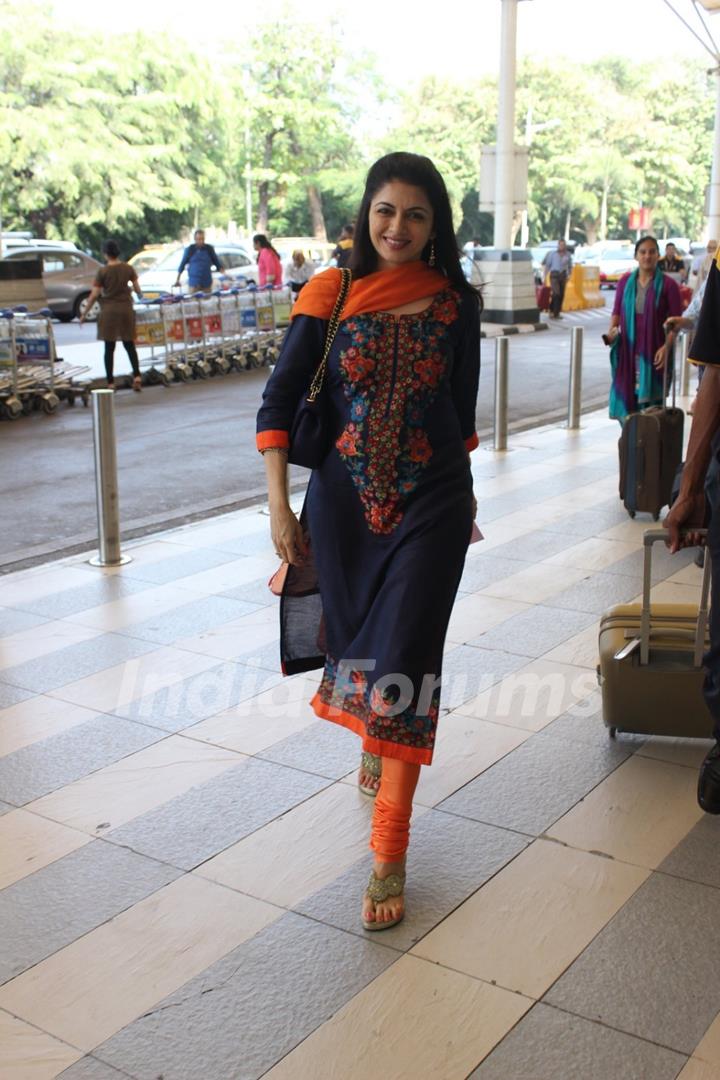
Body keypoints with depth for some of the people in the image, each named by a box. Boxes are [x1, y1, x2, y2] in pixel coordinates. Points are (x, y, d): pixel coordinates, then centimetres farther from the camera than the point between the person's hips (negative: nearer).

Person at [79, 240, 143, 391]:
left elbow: (94, 295, -8)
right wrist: (140, 296, 31)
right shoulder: (128, 268, 1)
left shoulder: (102, 271, -7)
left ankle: (111, 382, 5)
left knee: (109, 348, 4)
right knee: (129, 345, 13)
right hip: (126, 309, 3)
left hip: (109, 310, -2)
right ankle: (136, 376, -2)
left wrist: (84, 313, 1)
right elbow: (138, 289, 7)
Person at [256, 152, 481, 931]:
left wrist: (462, 501, 17)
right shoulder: (331, 294, -3)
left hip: (430, 506, -1)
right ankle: (372, 737, 52)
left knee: (404, 663, -5)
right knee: (354, 640, 16)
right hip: (343, 501, 1)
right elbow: (278, 401, -3)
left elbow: (462, 408, 11)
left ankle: (389, 857, 3)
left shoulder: (454, 303, 0)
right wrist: (279, 505, -10)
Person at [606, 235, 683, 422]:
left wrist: (667, 347, -16)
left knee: (650, 398, -4)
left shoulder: (668, 285, -3)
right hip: (628, 350, 3)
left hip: (653, 352, -3)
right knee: (626, 395, 4)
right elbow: (617, 312, 12)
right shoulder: (625, 281, 7)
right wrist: (612, 332, -6)